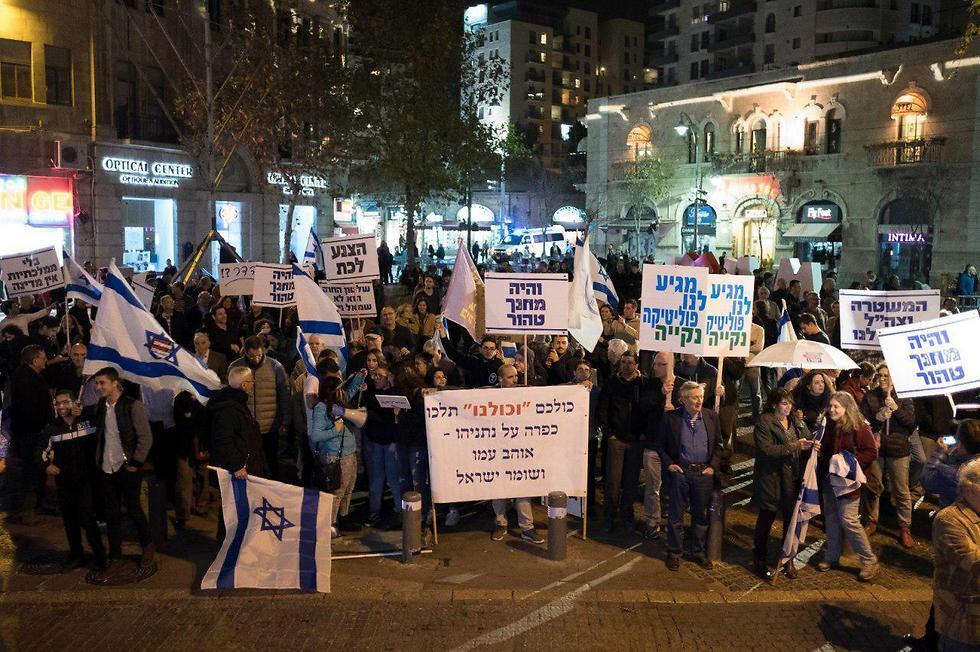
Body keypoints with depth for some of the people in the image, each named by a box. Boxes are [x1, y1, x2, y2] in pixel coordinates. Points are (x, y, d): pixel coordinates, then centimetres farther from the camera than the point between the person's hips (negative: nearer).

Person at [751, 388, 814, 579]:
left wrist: (812, 445, -8)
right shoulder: (764, 422, -11)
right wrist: (794, 446, -23)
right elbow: (767, 450, -20)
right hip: (771, 479, -5)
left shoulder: (796, 421, 7)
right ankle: (760, 559, 24)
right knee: (766, 518, 8)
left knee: (791, 518, 10)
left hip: (793, 479, 5)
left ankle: (788, 559, 27)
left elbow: (807, 439, 15)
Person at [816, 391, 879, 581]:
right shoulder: (829, 427, 7)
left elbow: (871, 453, -15)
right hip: (829, 480, 7)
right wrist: (817, 450, 0)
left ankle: (869, 560, 7)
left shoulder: (859, 428, -14)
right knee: (831, 519, 14)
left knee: (848, 520, -8)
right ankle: (832, 556, 27)